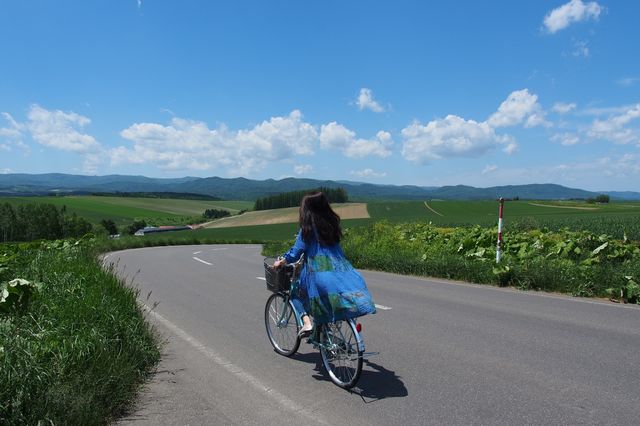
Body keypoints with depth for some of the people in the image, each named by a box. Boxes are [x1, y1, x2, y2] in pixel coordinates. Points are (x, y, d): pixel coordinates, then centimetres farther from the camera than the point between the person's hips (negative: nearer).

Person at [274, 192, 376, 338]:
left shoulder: (307, 228, -5)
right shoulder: (332, 223, 11)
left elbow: (297, 251, -4)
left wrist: (281, 261, 11)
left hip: (317, 270, -4)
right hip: (339, 268, 4)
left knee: (296, 294, 13)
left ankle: (306, 322, -4)